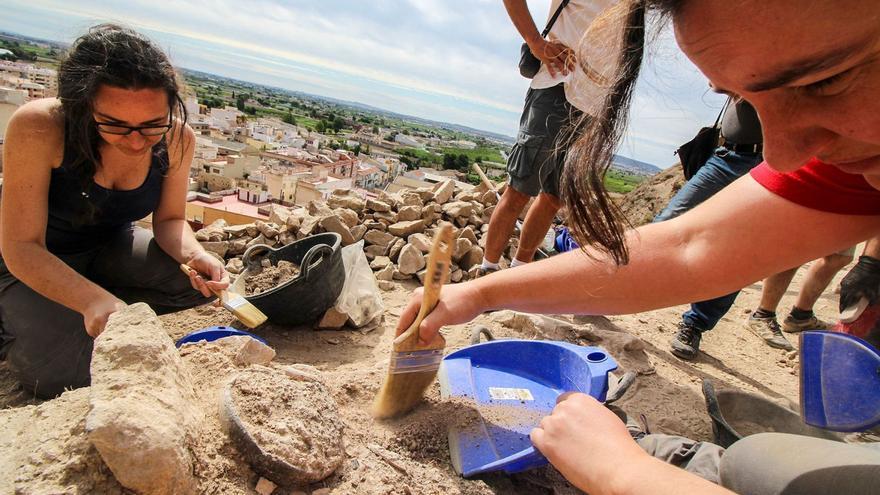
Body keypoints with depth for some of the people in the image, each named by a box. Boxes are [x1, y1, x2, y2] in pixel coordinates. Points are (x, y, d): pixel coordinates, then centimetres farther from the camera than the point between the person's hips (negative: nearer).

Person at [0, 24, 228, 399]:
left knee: (200, 282, -19)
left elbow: (169, 219, -7)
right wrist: (93, 300, -46)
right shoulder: (38, 129, -32)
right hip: (36, 264, -3)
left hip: (109, 249, 4)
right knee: (60, 378, -19)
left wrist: (194, 255, -30)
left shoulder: (177, 138, -20)